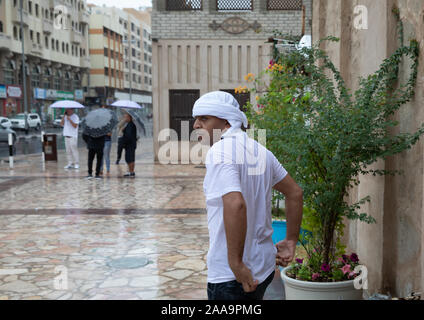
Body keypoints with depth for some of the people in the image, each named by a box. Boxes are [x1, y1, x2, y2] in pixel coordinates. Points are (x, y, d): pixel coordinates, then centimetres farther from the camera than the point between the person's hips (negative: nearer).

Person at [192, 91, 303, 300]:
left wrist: (236, 263, -24)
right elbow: (295, 193, 15)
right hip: (264, 267, 8)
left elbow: (235, 205, -30)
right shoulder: (260, 151, 8)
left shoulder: (219, 152, -17)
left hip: (230, 276, -8)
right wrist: (291, 241, 19)